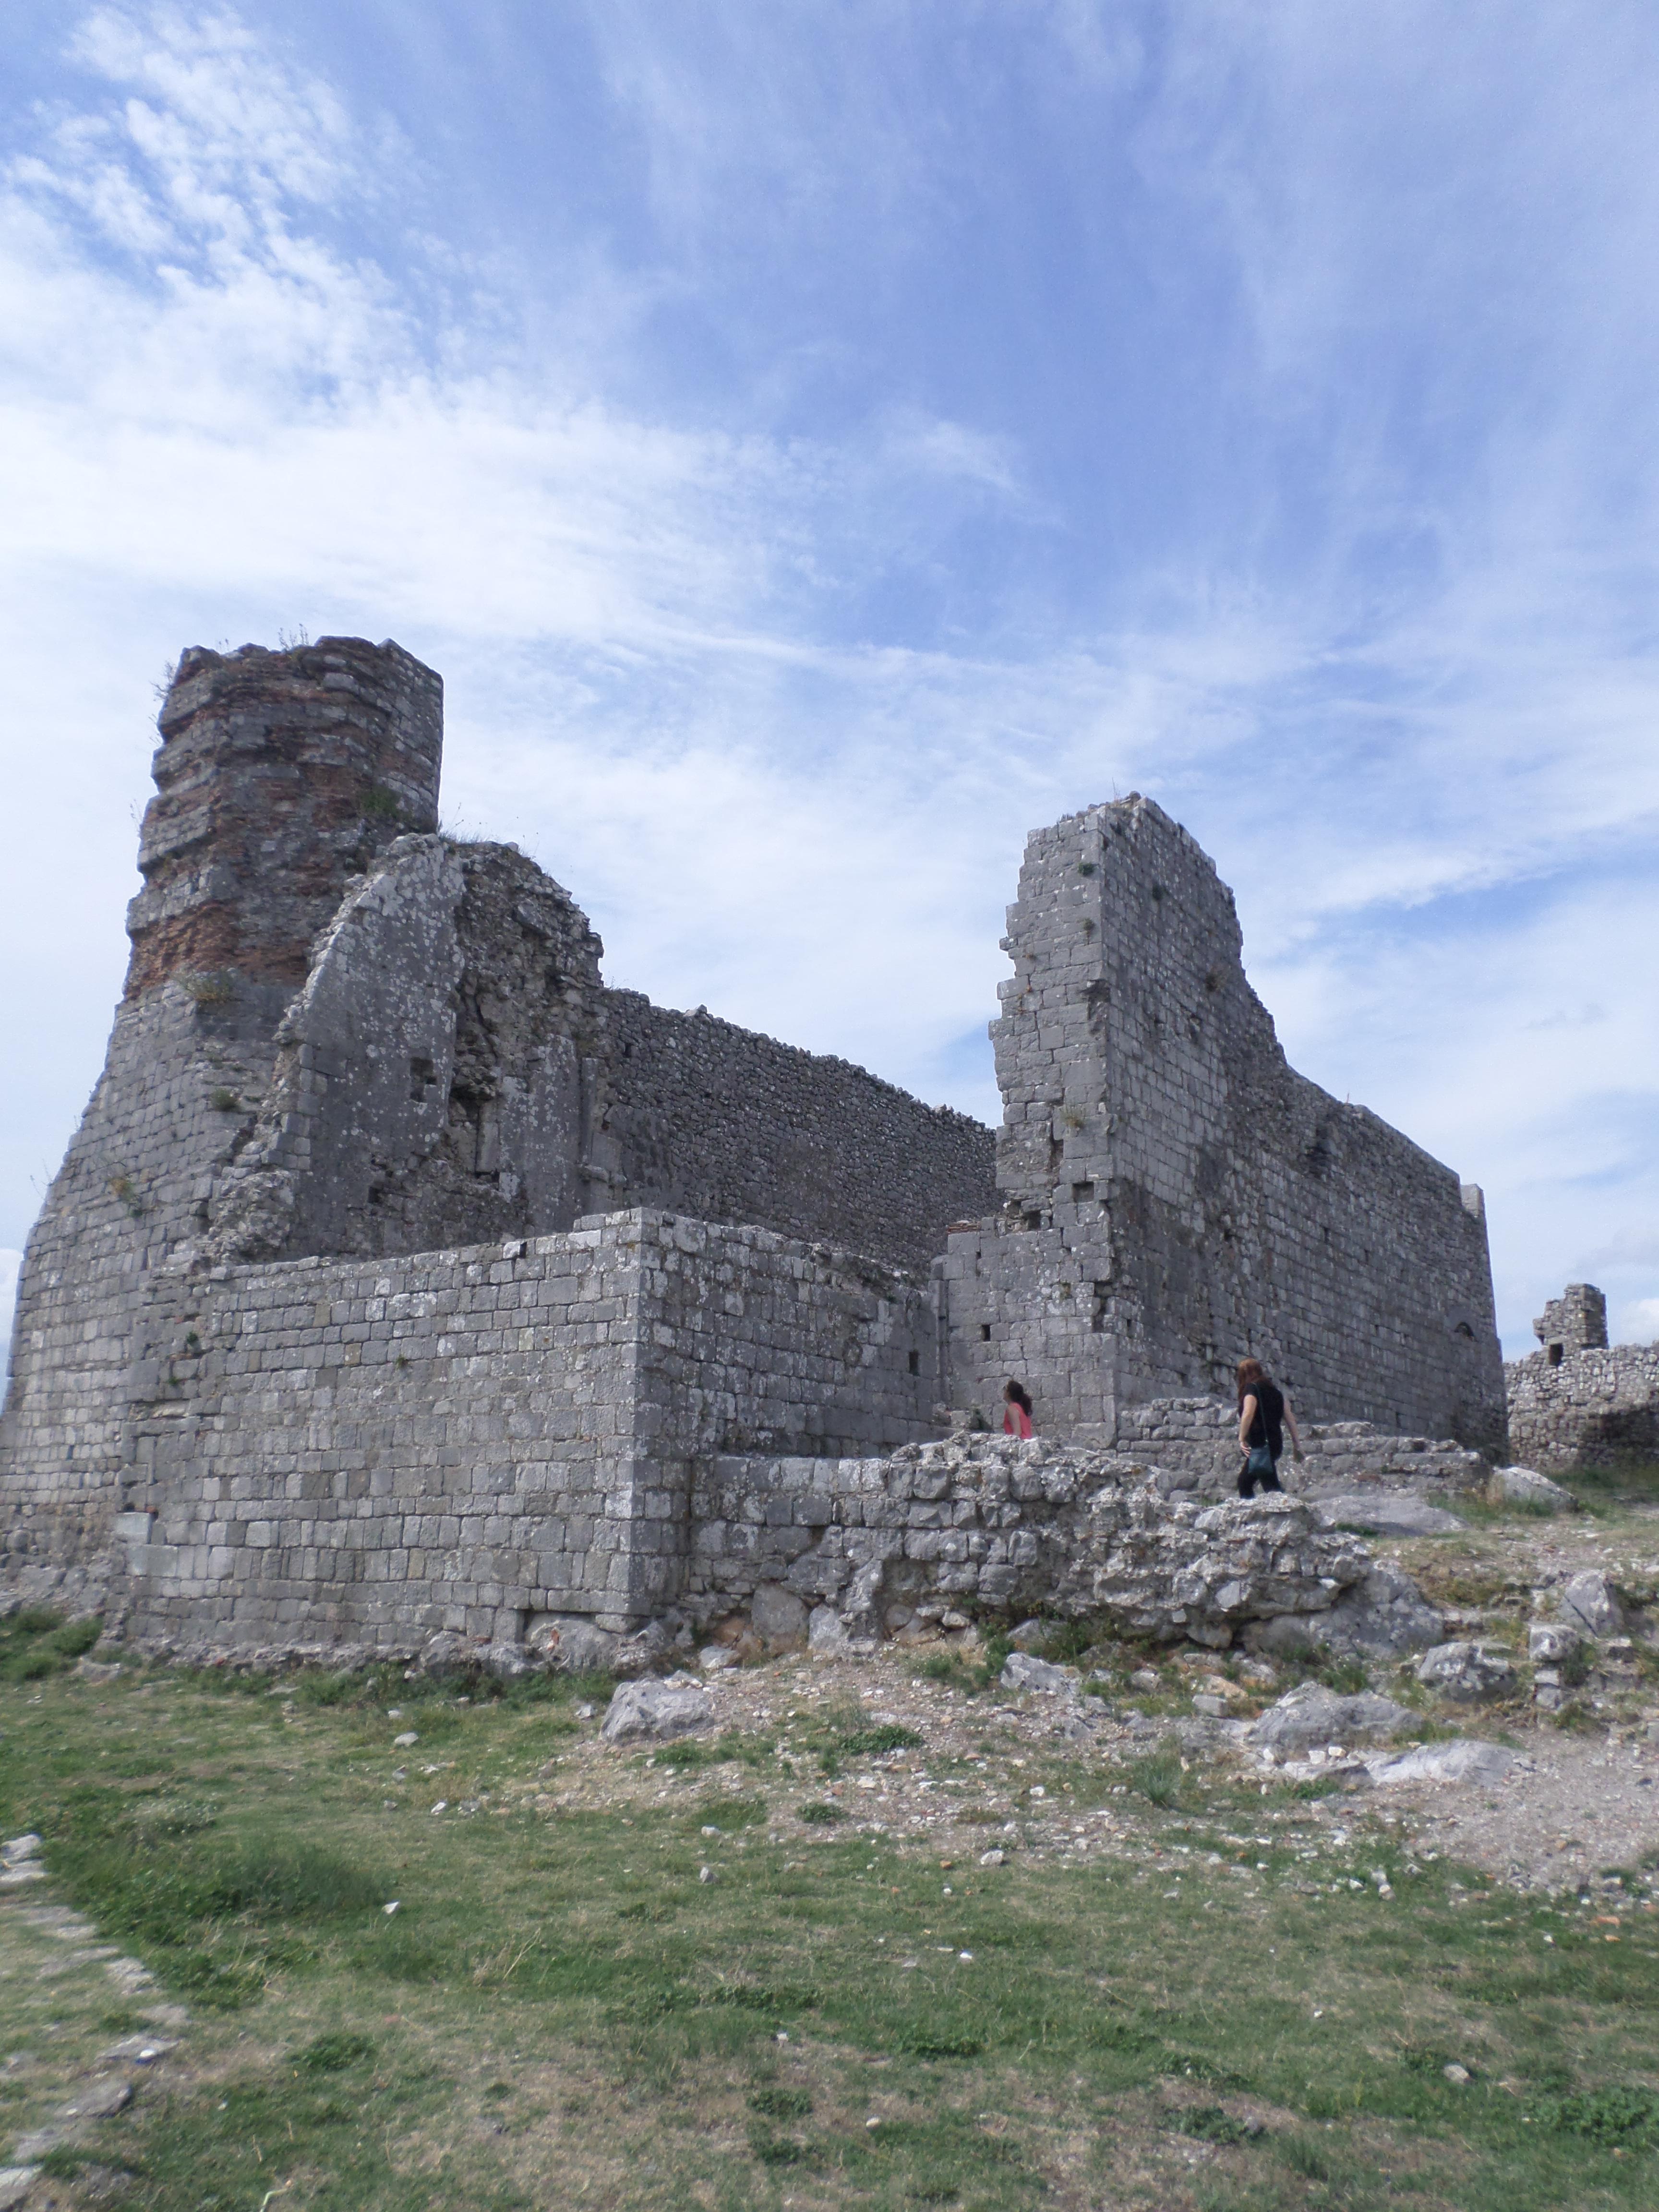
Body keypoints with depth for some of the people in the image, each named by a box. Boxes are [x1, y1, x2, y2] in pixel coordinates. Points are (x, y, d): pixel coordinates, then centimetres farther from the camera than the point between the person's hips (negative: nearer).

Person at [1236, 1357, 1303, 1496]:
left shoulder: (1252, 1388, -4)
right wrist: (1298, 1446, 18)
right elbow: (1290, 1419, 16)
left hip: (1261, 1444, -8)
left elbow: (1248, 1413, -20)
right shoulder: (1274, 1390, 18)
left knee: (1271, 1485, -13)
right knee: (1244, 1481, 16)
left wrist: (1242, 1439, -16)